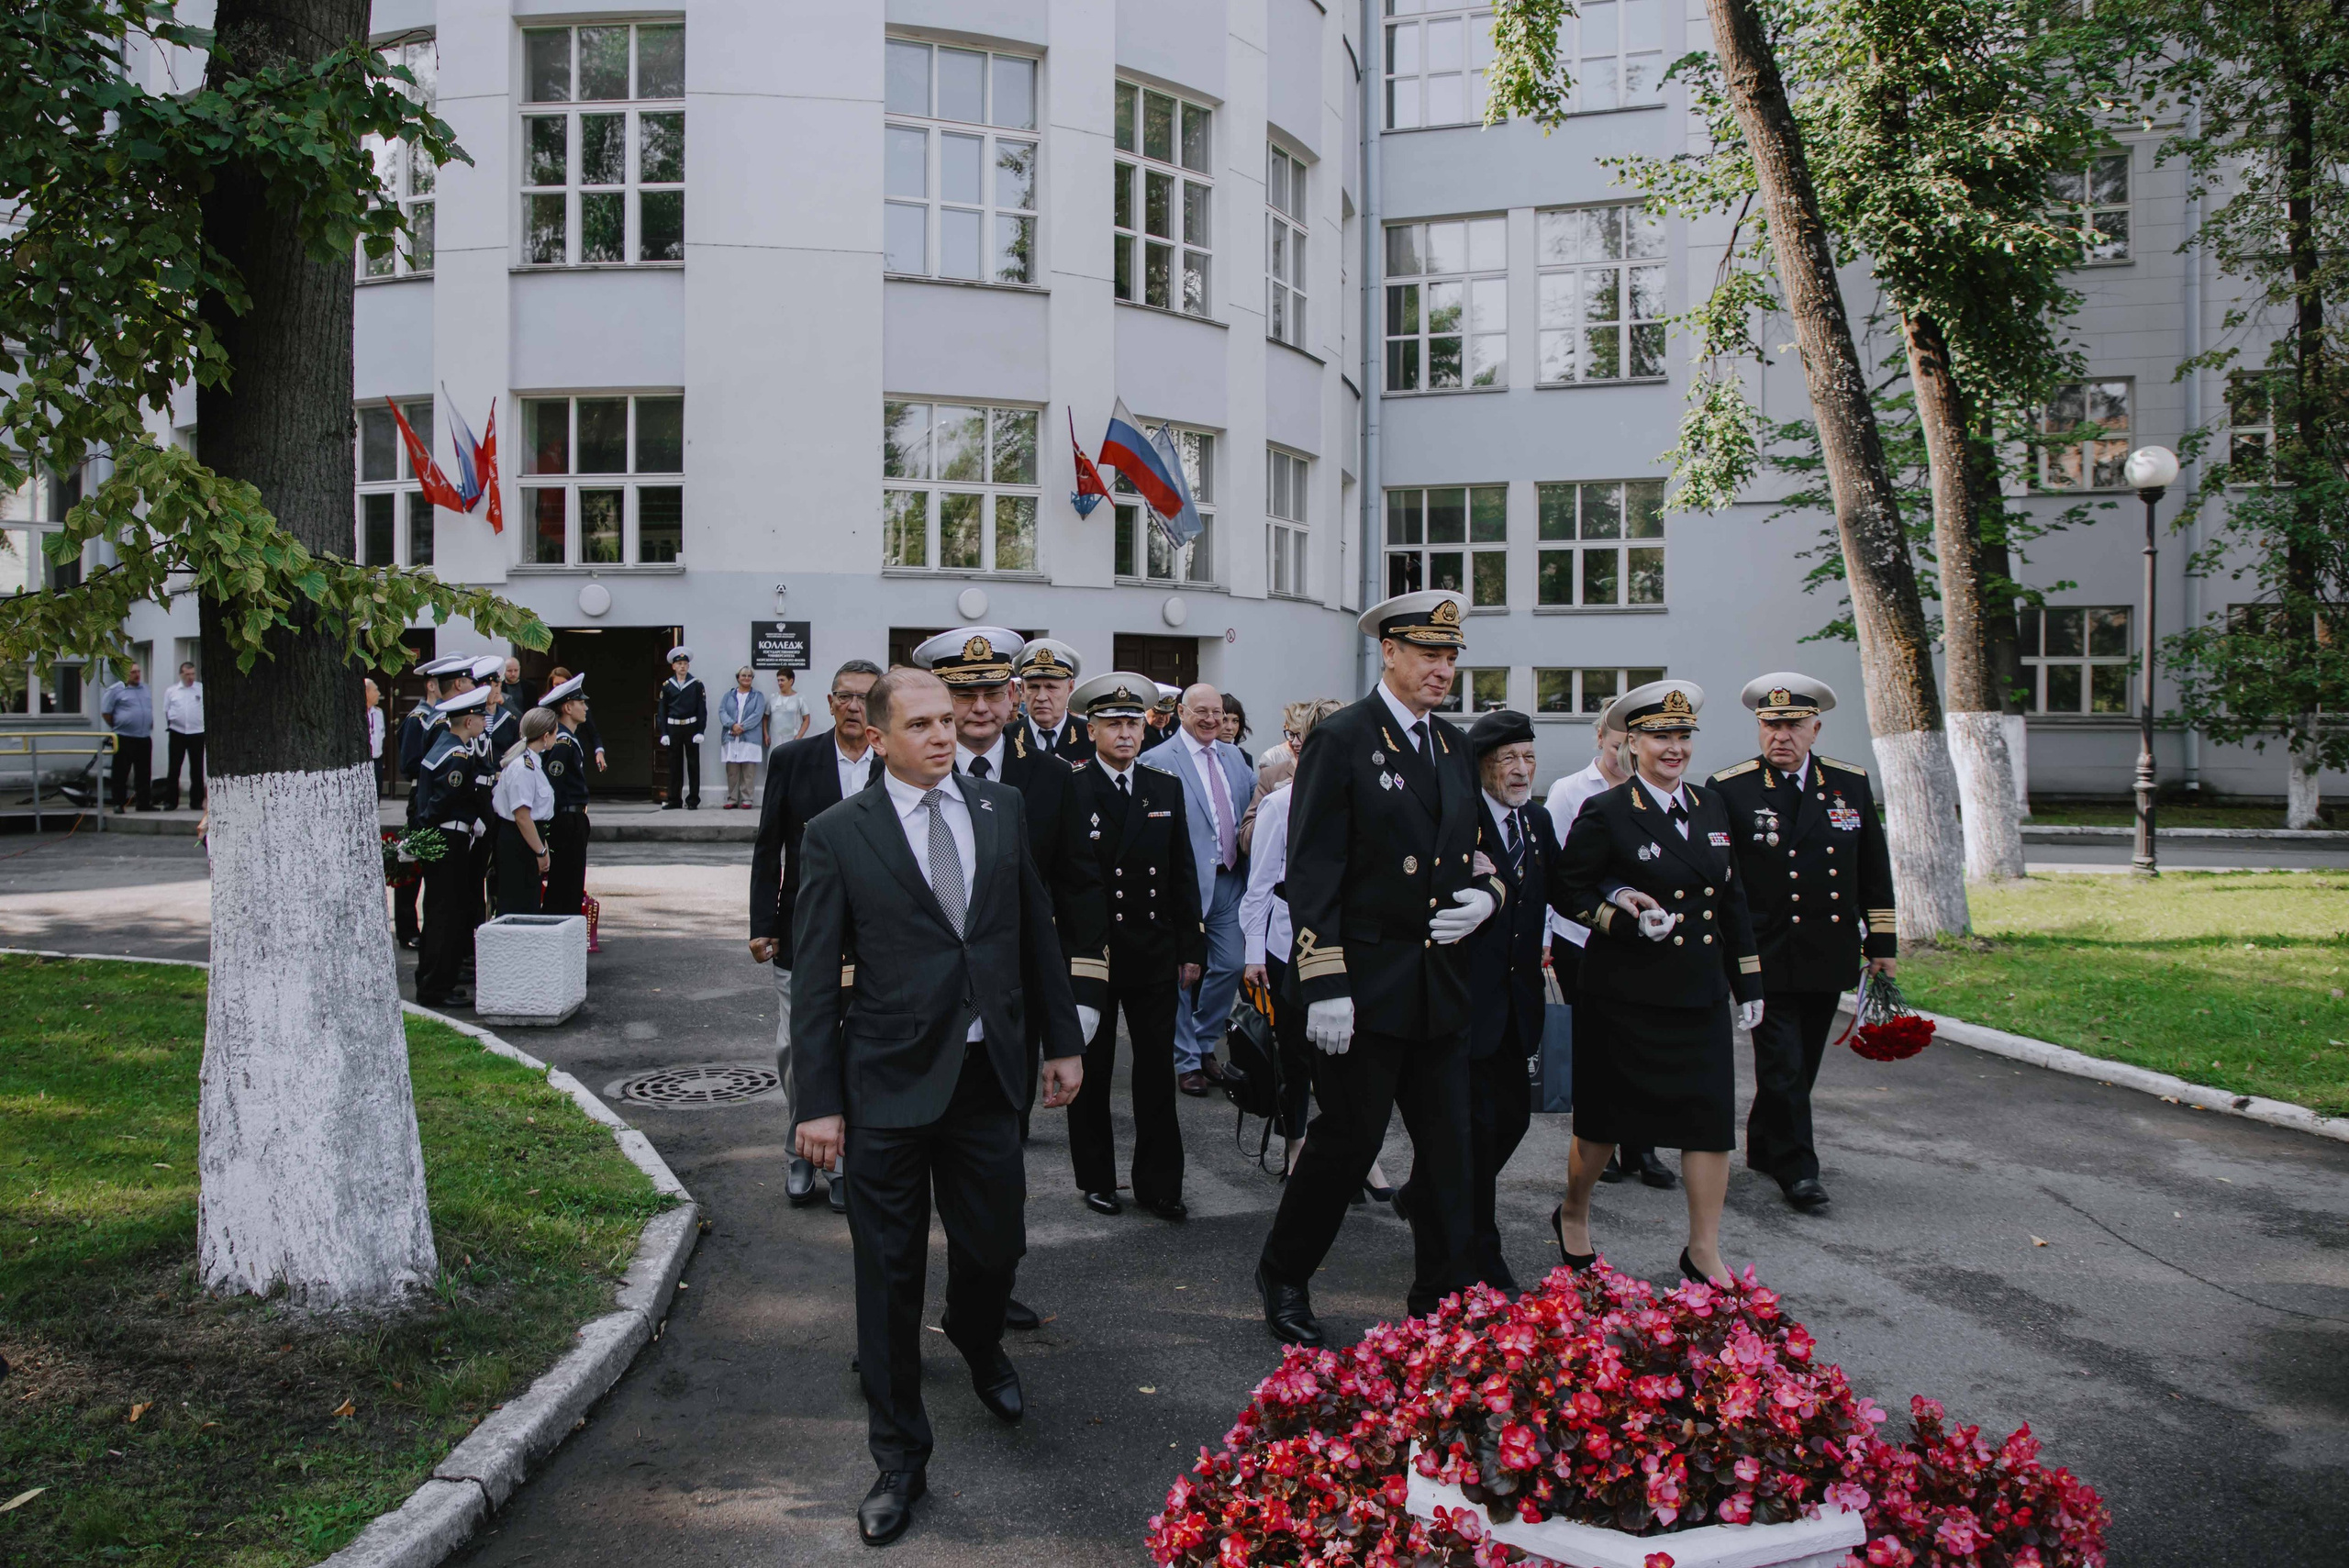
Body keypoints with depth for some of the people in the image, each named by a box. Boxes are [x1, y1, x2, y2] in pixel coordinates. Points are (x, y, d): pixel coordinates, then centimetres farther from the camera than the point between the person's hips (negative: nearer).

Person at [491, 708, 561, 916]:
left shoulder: (531, 761, 11)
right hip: (519, 844, -10)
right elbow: (522, 816, -22)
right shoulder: (524, 768, -20)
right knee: (520, 907, -5)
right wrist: (541, 851, -17)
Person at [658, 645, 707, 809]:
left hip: (691, 727, -2)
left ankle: (693, 800, 7)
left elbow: (702, 709, -2)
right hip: (673, 728, 2)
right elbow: (663, 711, 5)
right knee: (674, 764, 6)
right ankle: (674, 800, 12)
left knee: (693, 764, 2)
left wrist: (700, 731, -9)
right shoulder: (667, 685, 4)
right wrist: (664, 733, -1)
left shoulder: (697, 684, 0)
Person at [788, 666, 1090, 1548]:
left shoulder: (1002, 808, 5)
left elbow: (1036, 929, 11)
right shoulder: (838, 836, -5)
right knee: (890, 1275, 5)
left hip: (989, 1074, 3)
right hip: (892, 1082, -3)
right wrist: (818, 1102, -7)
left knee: (997, 1243, 12)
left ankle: (977, 1339, 49)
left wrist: (1064, 1039, 10)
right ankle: (899, 1460, 22)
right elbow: (816, 980, -4)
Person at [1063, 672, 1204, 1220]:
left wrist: (1192, 948, 7)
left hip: (1154, 950, 3)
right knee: (1091, 1070, 9)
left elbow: (1183, 874, 10)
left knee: (1157, 1070, 6)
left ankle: (1158, 1183, 16)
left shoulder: (1166, 790, 8)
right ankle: (1096, 1179, 22)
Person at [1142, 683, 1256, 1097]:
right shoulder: (1158, 761, -7)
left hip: (1230, 880, 6)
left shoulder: (1236, 757, 12)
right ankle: (1185, 1060, 17)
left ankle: (1205, 1045, 29)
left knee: (1230, 966, 8)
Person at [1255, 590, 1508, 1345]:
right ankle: (1284, 1279, 23)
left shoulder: (1455, 747, 14)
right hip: (1367, 984, -6)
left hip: (1442, 985, 6)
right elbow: (1312, 872, -12)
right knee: (1347, 1141, 2)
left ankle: (1444, 1296, 23)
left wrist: (1483, 897, 1)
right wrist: (1324, 983, -18)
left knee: (1449, 1147, 10)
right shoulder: (1341, 740, -8)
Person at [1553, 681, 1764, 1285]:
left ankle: (1704, 1253, 14)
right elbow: (1568, 890, -4)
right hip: (1624, 995, -4)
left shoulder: (1711, 806, 9)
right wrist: (1623, 913, -20)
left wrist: (1748, 981, 13)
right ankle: (1573, 1216, 33)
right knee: (1604, 1117, 8)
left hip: (1700, 994, 5)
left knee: (1711, 1117, 2)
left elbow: (1732, 897, 15)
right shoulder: (1606, 813, -7)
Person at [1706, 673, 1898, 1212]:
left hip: (1830, 956, 4)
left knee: (1803, 1062, 13)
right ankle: (1796, 1166, 7)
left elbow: (1874, 869, 13)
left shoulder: (1851, 783, 6)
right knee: (1781, 1064, -5)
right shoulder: (1729, 789, -7)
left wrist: (1882, 944, 11)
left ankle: (1764, 1147, 30)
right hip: (1766, 958, -4)